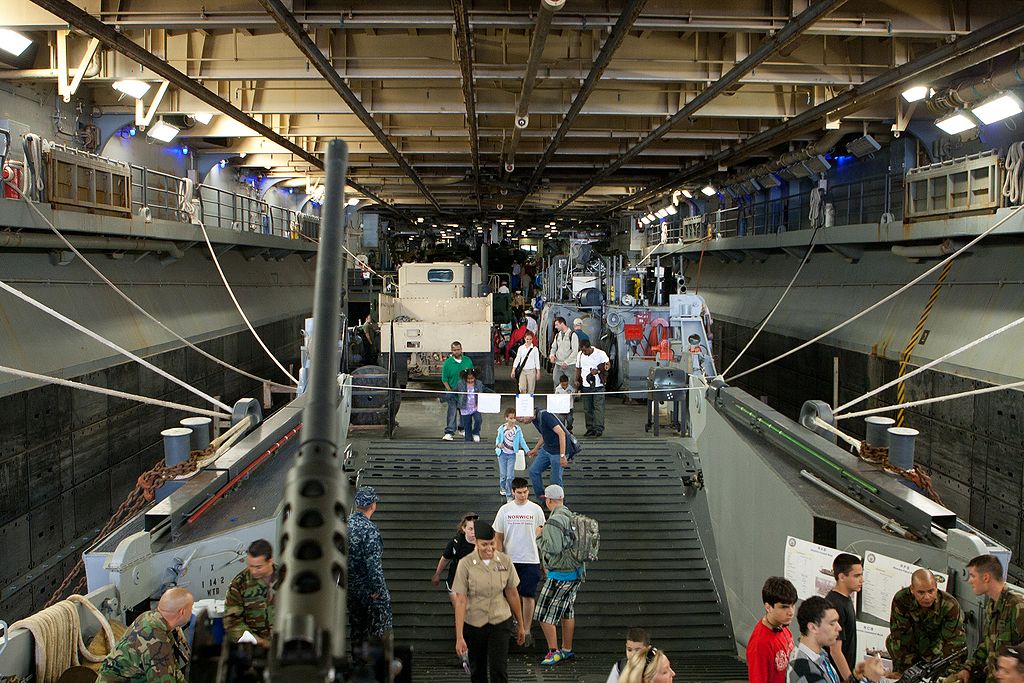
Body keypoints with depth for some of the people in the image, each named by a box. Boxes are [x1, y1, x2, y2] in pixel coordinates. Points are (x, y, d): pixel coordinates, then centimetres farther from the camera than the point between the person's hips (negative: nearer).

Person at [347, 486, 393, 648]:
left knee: (356, 624, 21)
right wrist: (377, 589, -17)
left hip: (350, 585, 7)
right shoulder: (370, 530, -27)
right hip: (368, 586, -7)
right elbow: (374, 563, -27)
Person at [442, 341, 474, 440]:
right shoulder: (447, 362, -5)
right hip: (452, 391, -3)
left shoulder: (468, 361, 4)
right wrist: (449, 390, -13)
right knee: (452, 411, -12)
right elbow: (444, 379, -4)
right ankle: (449, 433, -15)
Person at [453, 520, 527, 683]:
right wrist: (459, 637, -17)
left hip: (500, 622, 1)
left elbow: (512, 594, 4)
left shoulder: (505, 561, -7)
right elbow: (460, 601, -15)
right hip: (474, 625, -1)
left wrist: (520, 625, 11)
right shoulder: (465, 564, -15)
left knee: (499, 669, -8)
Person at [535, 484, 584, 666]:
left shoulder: (554, 522, -20)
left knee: (544, 614, 1)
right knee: (567, 611, 19)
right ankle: (567, 650, 26)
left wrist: (539, 536, -10)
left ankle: (553, 652, 3)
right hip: (576, 571, 9)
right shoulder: (573, 517, 7)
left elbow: (553, 548, -27)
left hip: (560, 574, -9)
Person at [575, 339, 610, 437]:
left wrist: (598, 370, -17)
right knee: (587, 409, 5)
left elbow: (608, 365, -2)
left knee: (598, 407, -8)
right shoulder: (580, 355, 8)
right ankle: (590, 429, 13)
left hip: (598, 385, -4)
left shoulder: (600, 354, -5)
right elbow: (578, 369, 17)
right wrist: (577, 380, 4)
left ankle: (599, 429, -6)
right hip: (585, 386, 4)